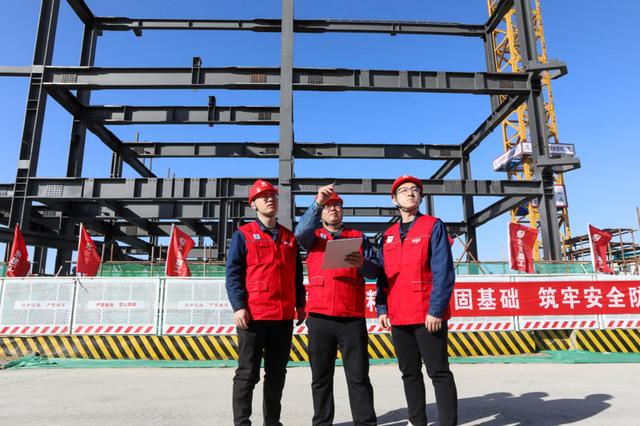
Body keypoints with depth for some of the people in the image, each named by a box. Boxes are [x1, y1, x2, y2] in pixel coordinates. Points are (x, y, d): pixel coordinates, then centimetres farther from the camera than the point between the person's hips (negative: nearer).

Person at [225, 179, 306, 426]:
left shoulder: (289, 237, 16)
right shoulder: (243, 235, 3)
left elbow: (297, 275, 19)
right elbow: (233, 274, -4)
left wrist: (300, 304, 11)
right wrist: (239, 307, -14)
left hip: (284, 316, 5)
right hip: (253, 315, -4)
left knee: (277, 373, 13)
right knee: (247, 373, 1)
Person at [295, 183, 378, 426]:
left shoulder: (359, 237, 15)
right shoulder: (313, 236, 14)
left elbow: (375, 271, 6)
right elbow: (301, 230, -11)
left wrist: (362, 263, -16)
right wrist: (317, 203, -23)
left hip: (352, 318, 0)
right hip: (319, 317, 0)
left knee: (359, 376, 1)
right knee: (321, 377, 7)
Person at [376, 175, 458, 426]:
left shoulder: (433, 226, -1)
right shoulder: (388, 235, 15)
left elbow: (443, 271, -9)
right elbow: (383, 275, 15)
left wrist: (436, 309, -17)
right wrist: (381, 308, 6)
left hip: (428, 315, -6)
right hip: (398, 316, 6)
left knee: (439, 373, 0)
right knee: (409, 372, 15)